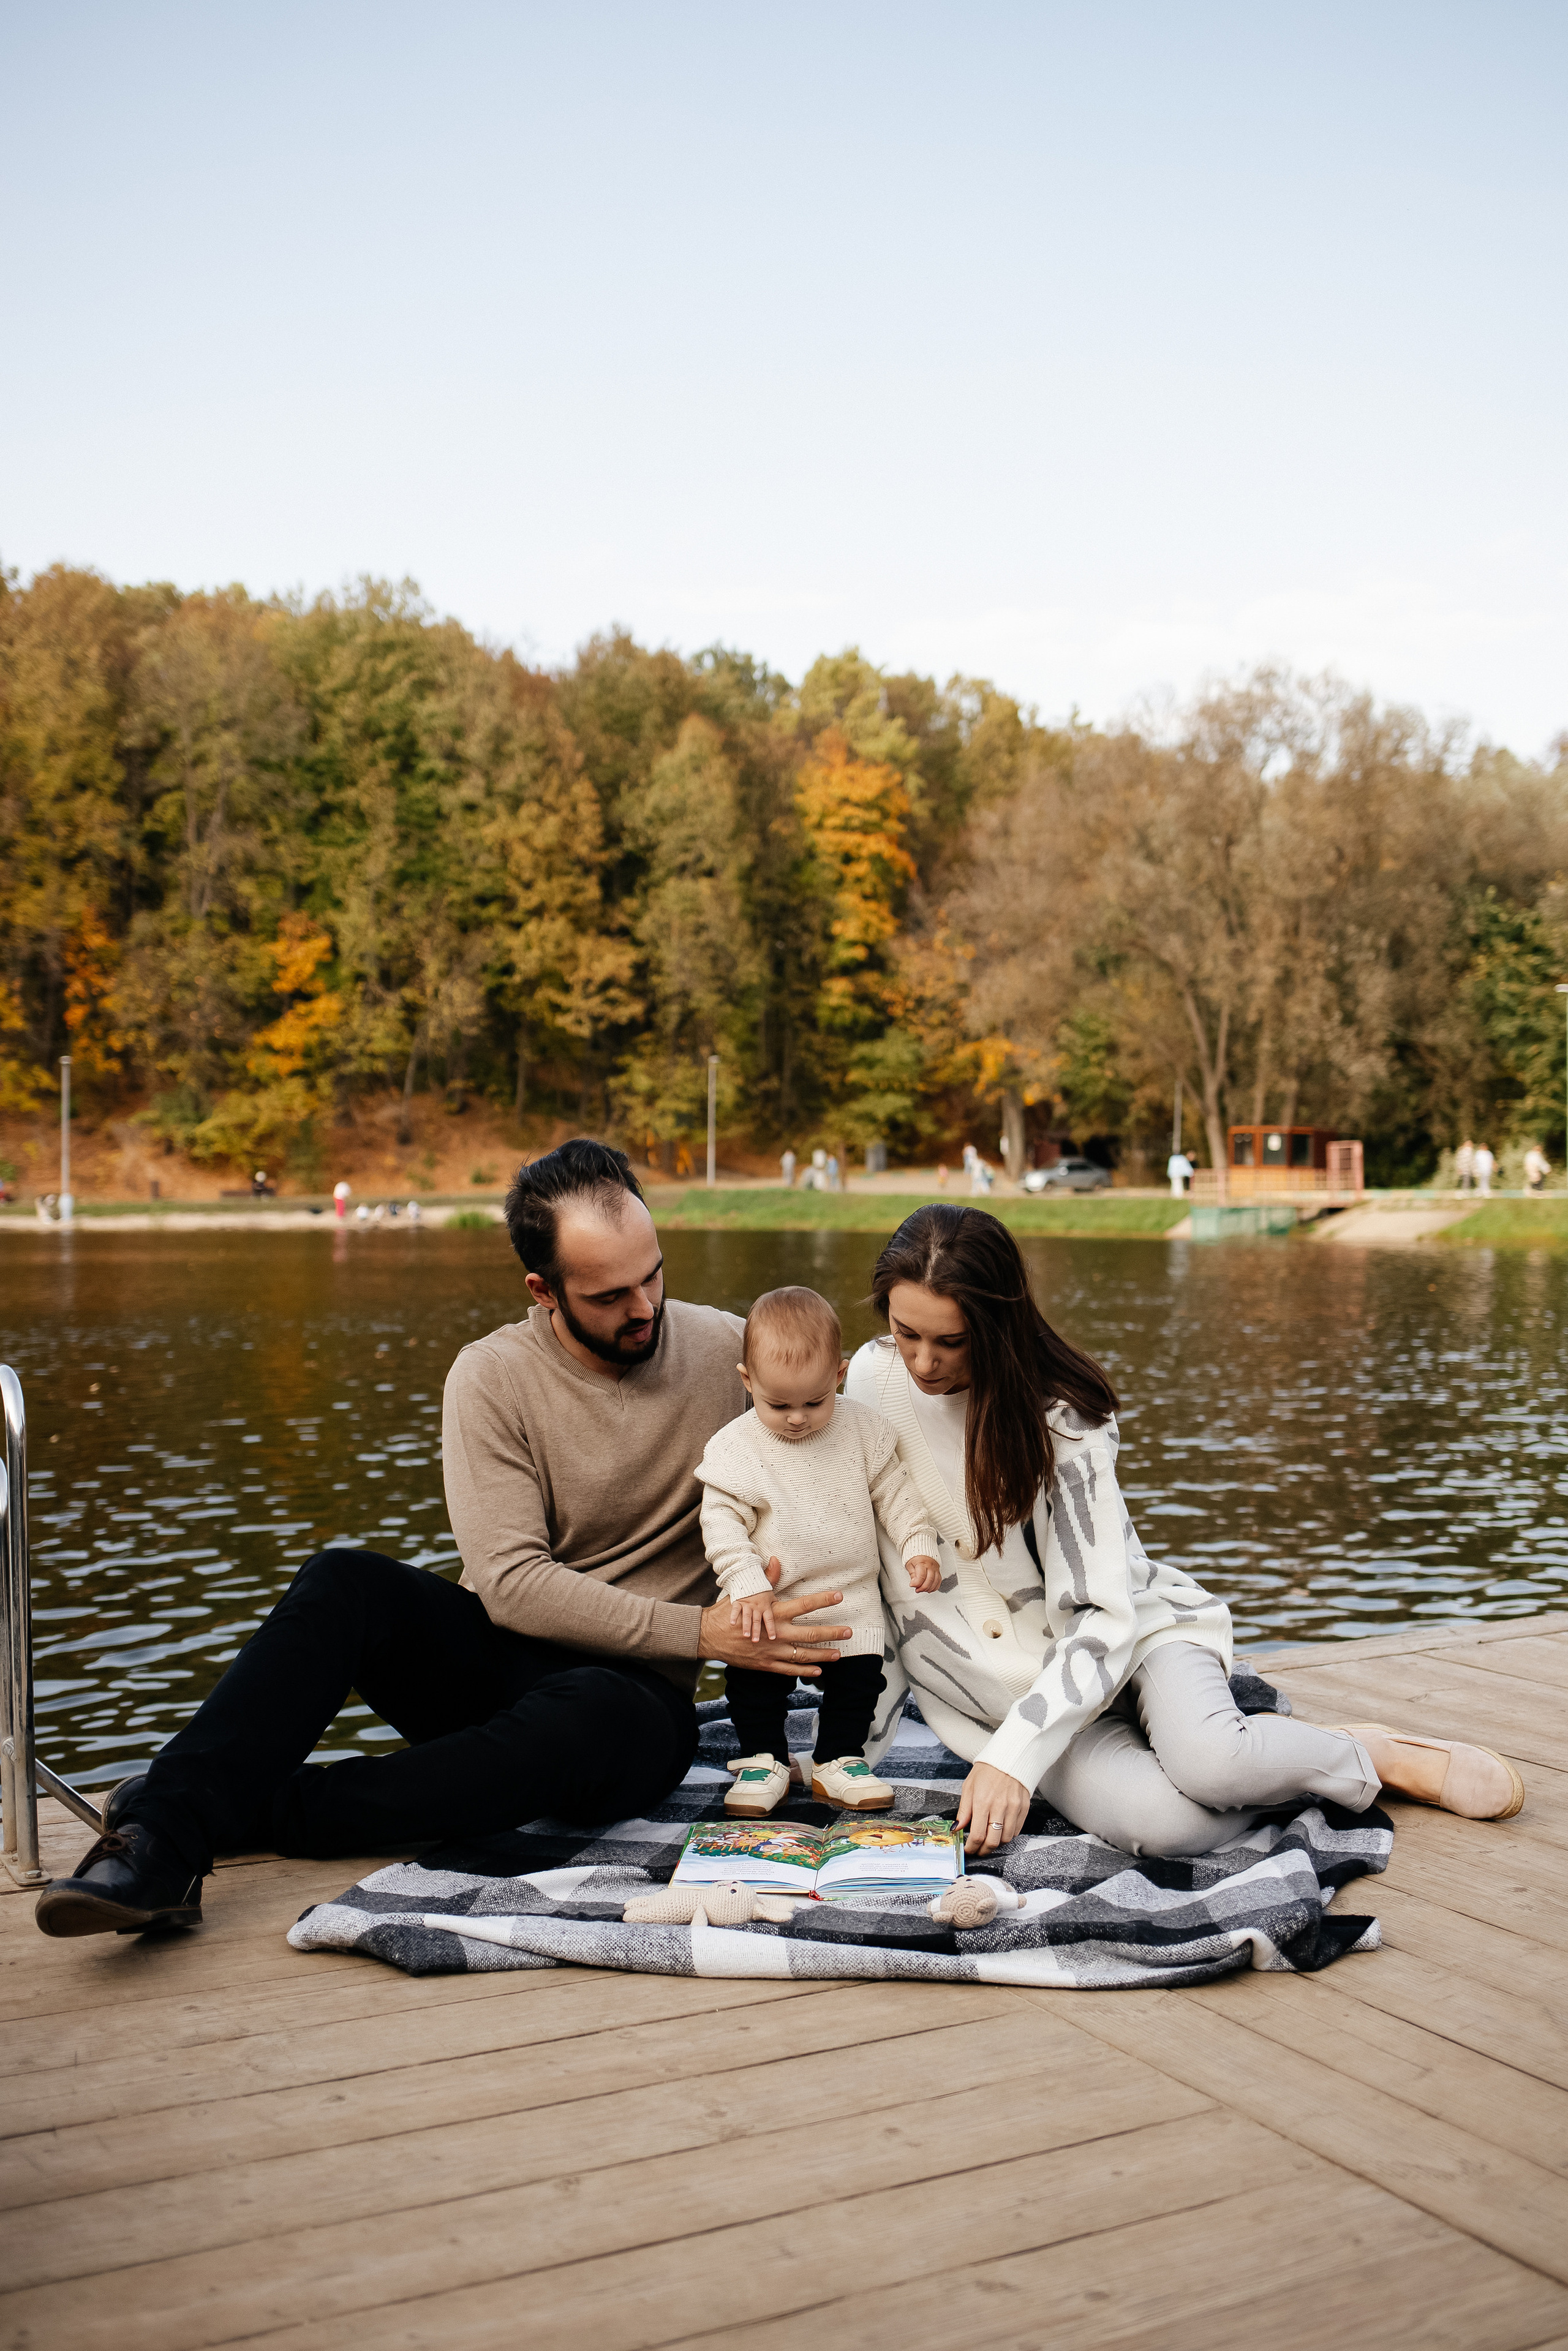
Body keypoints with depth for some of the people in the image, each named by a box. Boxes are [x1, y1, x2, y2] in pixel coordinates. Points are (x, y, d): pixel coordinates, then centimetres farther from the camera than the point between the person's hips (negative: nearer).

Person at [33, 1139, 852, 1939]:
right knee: (345, 1584, -28)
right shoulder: (493, 1377, -6)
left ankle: (233, 1813, -31)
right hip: (504, 1655, 1)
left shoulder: (725, 1351, -2)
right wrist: (700, 1633, -21)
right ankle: (163, 1841, -36)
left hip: (637, 1691, -1)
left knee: (589, 1717, -38)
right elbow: (511, 1582, -15)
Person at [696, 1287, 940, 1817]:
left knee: (859, 1674, 5)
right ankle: (763, 1761, 22)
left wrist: (919, 1547, -4)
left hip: (852, 1599, 2)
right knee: (753, 1676, 2)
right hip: (767, 1602, -1)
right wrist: (747, 1585, -24)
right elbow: (722, 1521, -13)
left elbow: (896, 1494, 6)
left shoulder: (864, 1431, -4)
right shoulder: (733, 1447, -11)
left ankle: (839, 1761, 24)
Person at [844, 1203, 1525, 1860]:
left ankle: (1376, 1754, -3)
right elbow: (877, 1576, 2)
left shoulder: (1056, 1411, -17)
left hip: (1130, 1629, -1)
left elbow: (1105, 1615, -21)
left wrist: (1013, 1755, -32)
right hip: (1011, 1683, 2)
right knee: (1160, 1822, -31)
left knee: (1207, 1763, -34)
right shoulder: (873, 1383, -7)